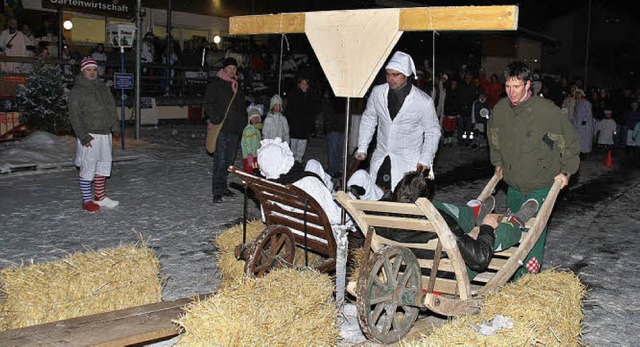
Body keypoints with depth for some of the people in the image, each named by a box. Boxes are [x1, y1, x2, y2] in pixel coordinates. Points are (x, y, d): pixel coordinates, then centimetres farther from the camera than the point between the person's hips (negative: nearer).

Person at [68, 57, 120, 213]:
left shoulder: (103, 87, 14)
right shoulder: (77, 91, -6)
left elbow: (111, 108, 21)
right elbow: (75, 116, -10)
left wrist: (115, 126, 12)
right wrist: (83, 136, -17)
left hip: (105, 133, 7)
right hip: (89, 136, -7)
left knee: (104, 165, 13)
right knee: (88, 168, -4)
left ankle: (100, 197, 26)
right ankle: (87, 200, 4)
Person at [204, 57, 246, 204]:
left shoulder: (237, 86, 19)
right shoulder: (215, 84, -2)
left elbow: (241, 108, 26)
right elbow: (208, 105, -8)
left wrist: (243, 126, 18)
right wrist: (216, 120, -19)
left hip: (234, 129, 7)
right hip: (221, 129, -7)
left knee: (229, 160, 11)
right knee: (220, 159, -11)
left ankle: (222, 187, 21)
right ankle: (217, 191, -9)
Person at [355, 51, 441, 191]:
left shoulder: (423, 101, -11)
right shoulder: (377, 92, -1)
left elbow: (432, 132, 0)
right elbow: (368, 119, 13)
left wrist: (425, 160, -9)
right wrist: (362, 148, 8)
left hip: (408, 163, -3)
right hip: (380, 159, 3)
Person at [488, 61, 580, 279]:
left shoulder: (546, 110, -17)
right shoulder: (500, 109, -1)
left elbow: (570, 141, -4)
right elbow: (494, 138, 21)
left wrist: (565, 172, -2)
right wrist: (498, 163, 20)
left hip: (541, 186, -5)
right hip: (513, 184, 5)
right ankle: (512, 278, 29)